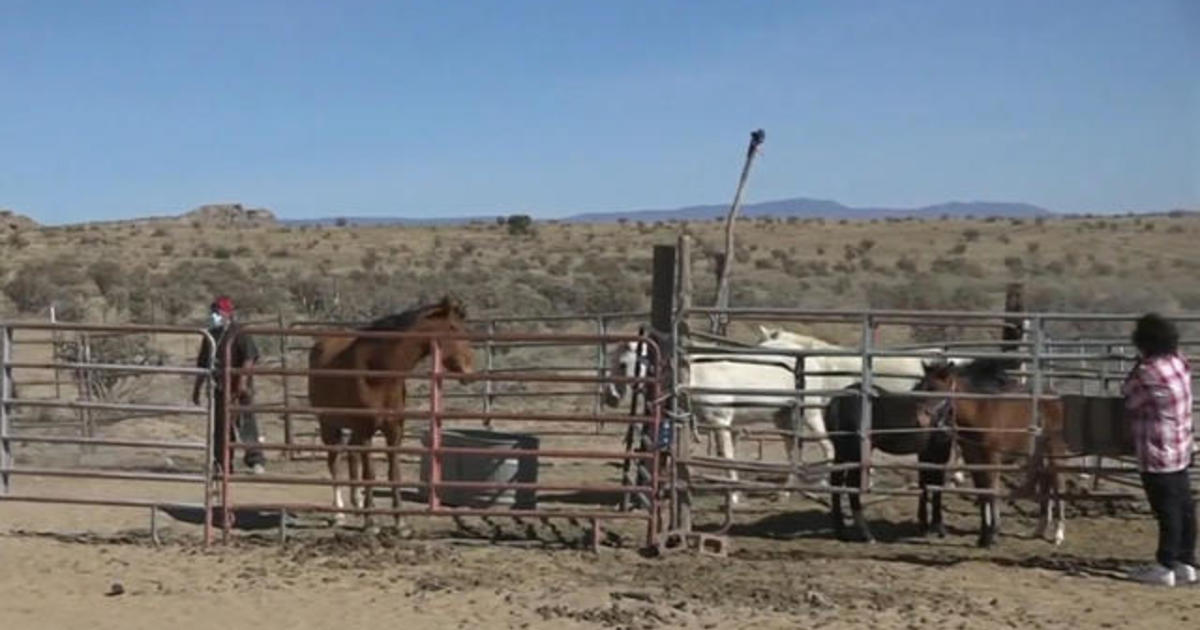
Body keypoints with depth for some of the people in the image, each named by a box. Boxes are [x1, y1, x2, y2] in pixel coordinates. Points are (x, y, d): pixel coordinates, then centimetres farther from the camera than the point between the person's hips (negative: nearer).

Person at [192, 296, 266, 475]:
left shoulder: (239, 333, -7)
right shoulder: (211, 335, 14)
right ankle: (220, 462, 18)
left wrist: (243, 380, -25)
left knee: (246, 421, -10)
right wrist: (197, 388, 19)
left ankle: (256, 461, -9)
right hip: (220, 386, 7)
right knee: (219, 424, 9)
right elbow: (202, 363, 20)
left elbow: (250, 356, -16)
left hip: (239, 386, -7)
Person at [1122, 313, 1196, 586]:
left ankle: (1165, 567, 6)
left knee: (1167, 510, -2)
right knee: (1183, 507, 13)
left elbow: (1128, 398, -6)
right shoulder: (1180, 362, 4)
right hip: (1182, 448, 9)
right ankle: (1186, 563, 22)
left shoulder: (1148, 371, -21)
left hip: (1158, 454, -8)